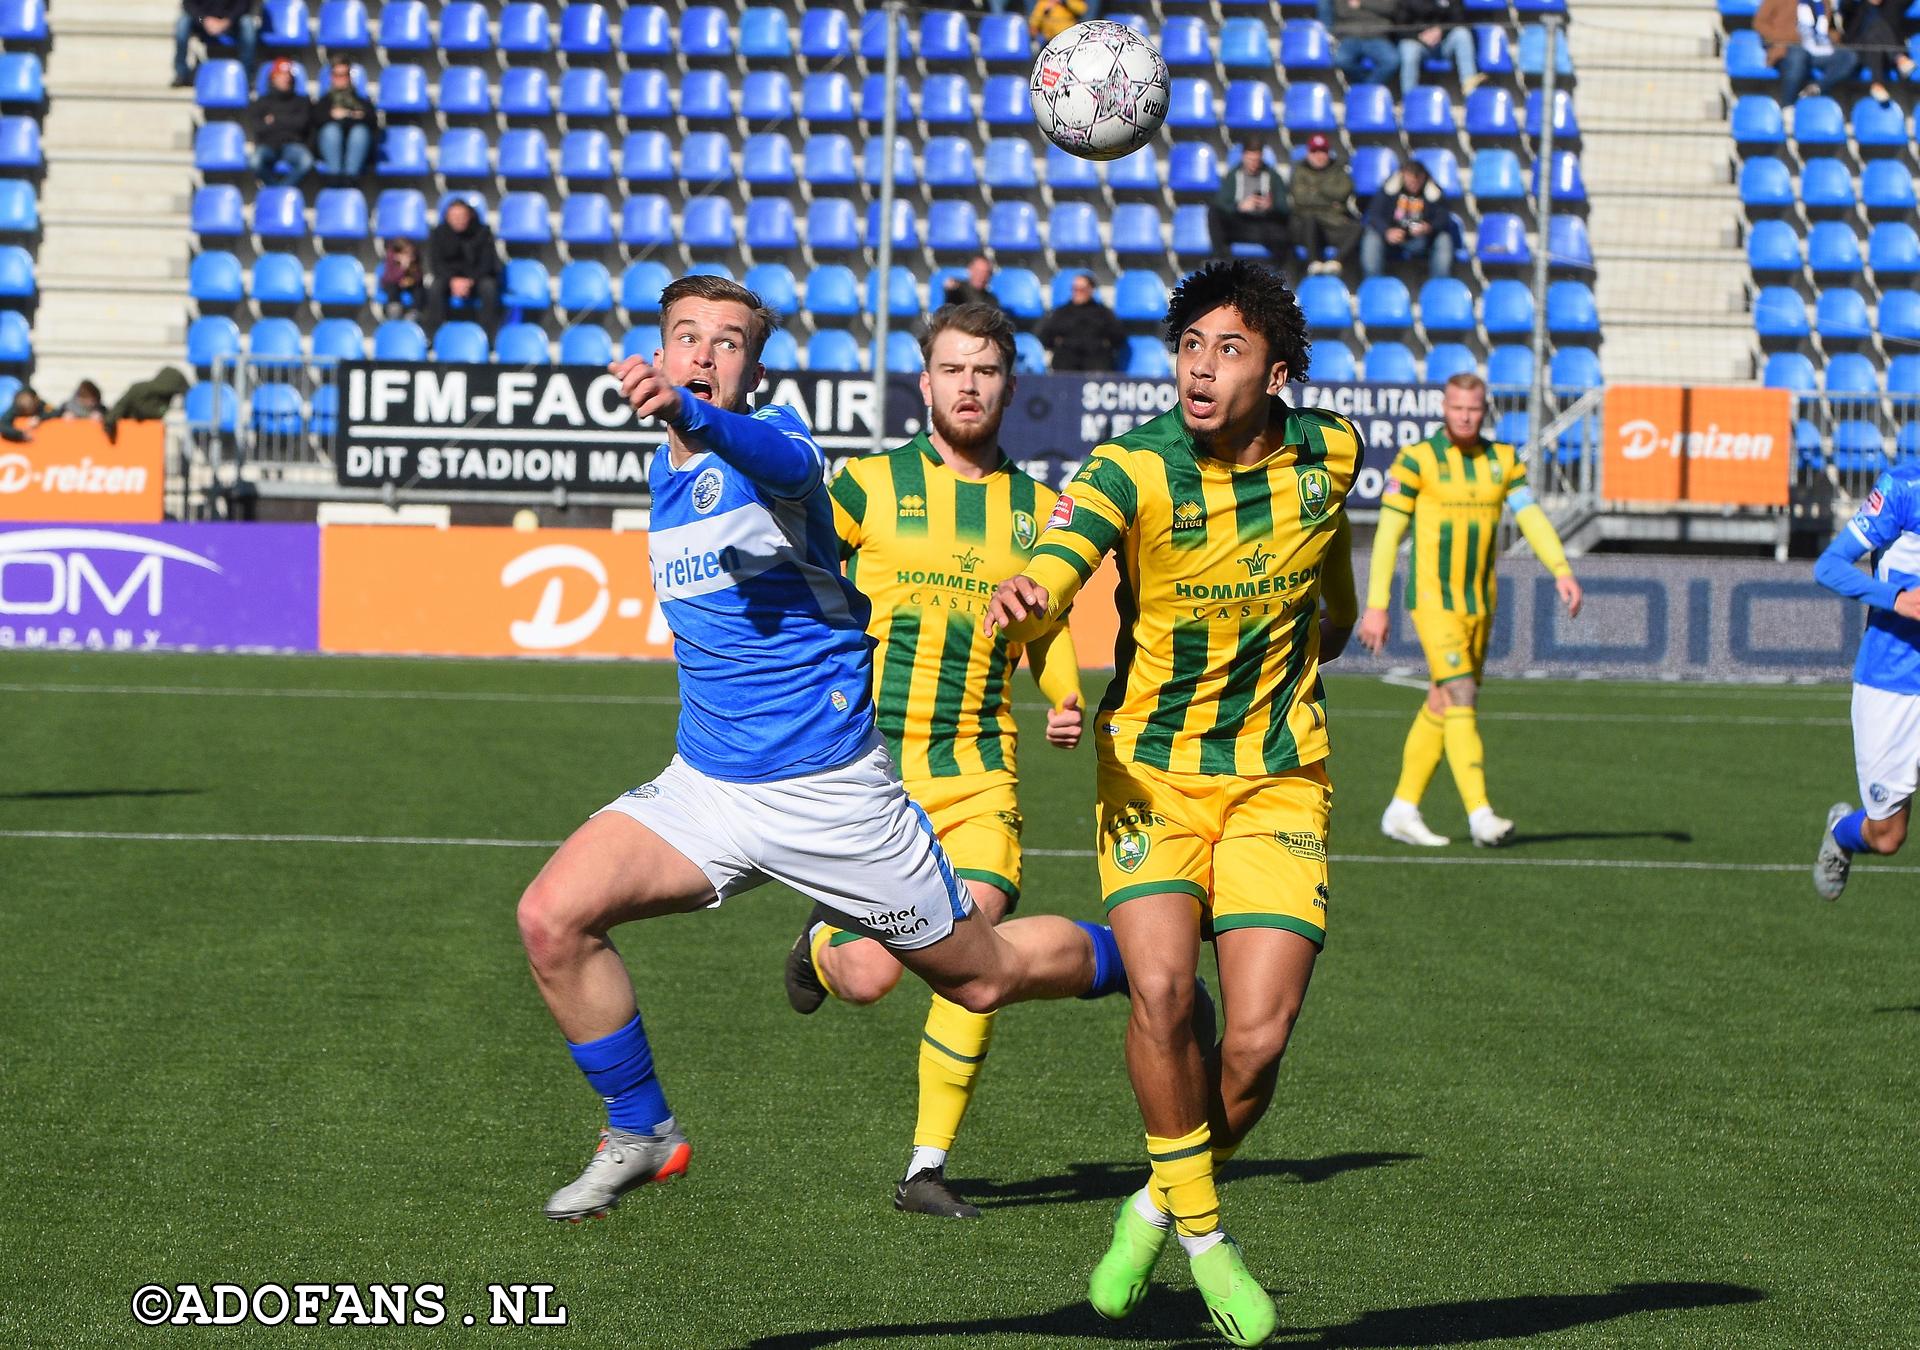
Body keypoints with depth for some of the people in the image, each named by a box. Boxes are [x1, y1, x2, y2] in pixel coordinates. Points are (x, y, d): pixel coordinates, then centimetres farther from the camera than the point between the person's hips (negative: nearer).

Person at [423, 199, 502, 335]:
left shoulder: (482, 232, -9)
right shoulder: (439, 233, -4)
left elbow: (486, 262, -12)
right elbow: (436, 262, -8)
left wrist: (470, 281, -28)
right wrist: (453, 280, -26)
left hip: (477, 276, -1)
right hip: (449, 276, 1)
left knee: (489, 287, -35)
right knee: (435, 287, -32)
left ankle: (489, 333, -29)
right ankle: (435, 332, -27)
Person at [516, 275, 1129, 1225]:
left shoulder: (777, 441, -14)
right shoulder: (667, 477, 10)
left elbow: (777, 459, -41)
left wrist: (687, 412, -60)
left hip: (829, 789, -6)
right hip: (704, 783, 6)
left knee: (984, 976, 6)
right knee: (553, 916, -15)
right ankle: (641, 1133, 3)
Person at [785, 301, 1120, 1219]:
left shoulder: (1036, 509, 10)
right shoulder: (868, 486, 0)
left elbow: (1048, 624, 23)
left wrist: (1064, 702, 5)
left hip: (980, 766, 2)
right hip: (871, 757, -2)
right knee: (870, 978, -9)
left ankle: (927, 1168, -1)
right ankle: (824, 940, 30)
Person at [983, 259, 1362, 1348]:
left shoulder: (1329, 451, -5)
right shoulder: (1133, 470, -16)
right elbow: (1054, 569, -34)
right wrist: (1022, 599, -57)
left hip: (1279, 783, 2)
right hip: (1152, 774, -2)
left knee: (1259, 1039, -10)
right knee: (1163, 988, -24)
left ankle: (1161, 1207, 20)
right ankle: (1201, 1234, -1)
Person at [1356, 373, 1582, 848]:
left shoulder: (1503, 460, 7)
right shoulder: (1416, 460, -7)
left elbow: (1532, 518, -2)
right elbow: (1388, 533, -8)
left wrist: (1561, 570, -19)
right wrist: (1375, 606, -12)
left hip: (1479, 604, 6)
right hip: (1432, 600, -6)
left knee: (1440, 708, 10)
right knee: (1461, 700, -16)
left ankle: (1402, 810, 21)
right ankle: (1480, 814, -22)